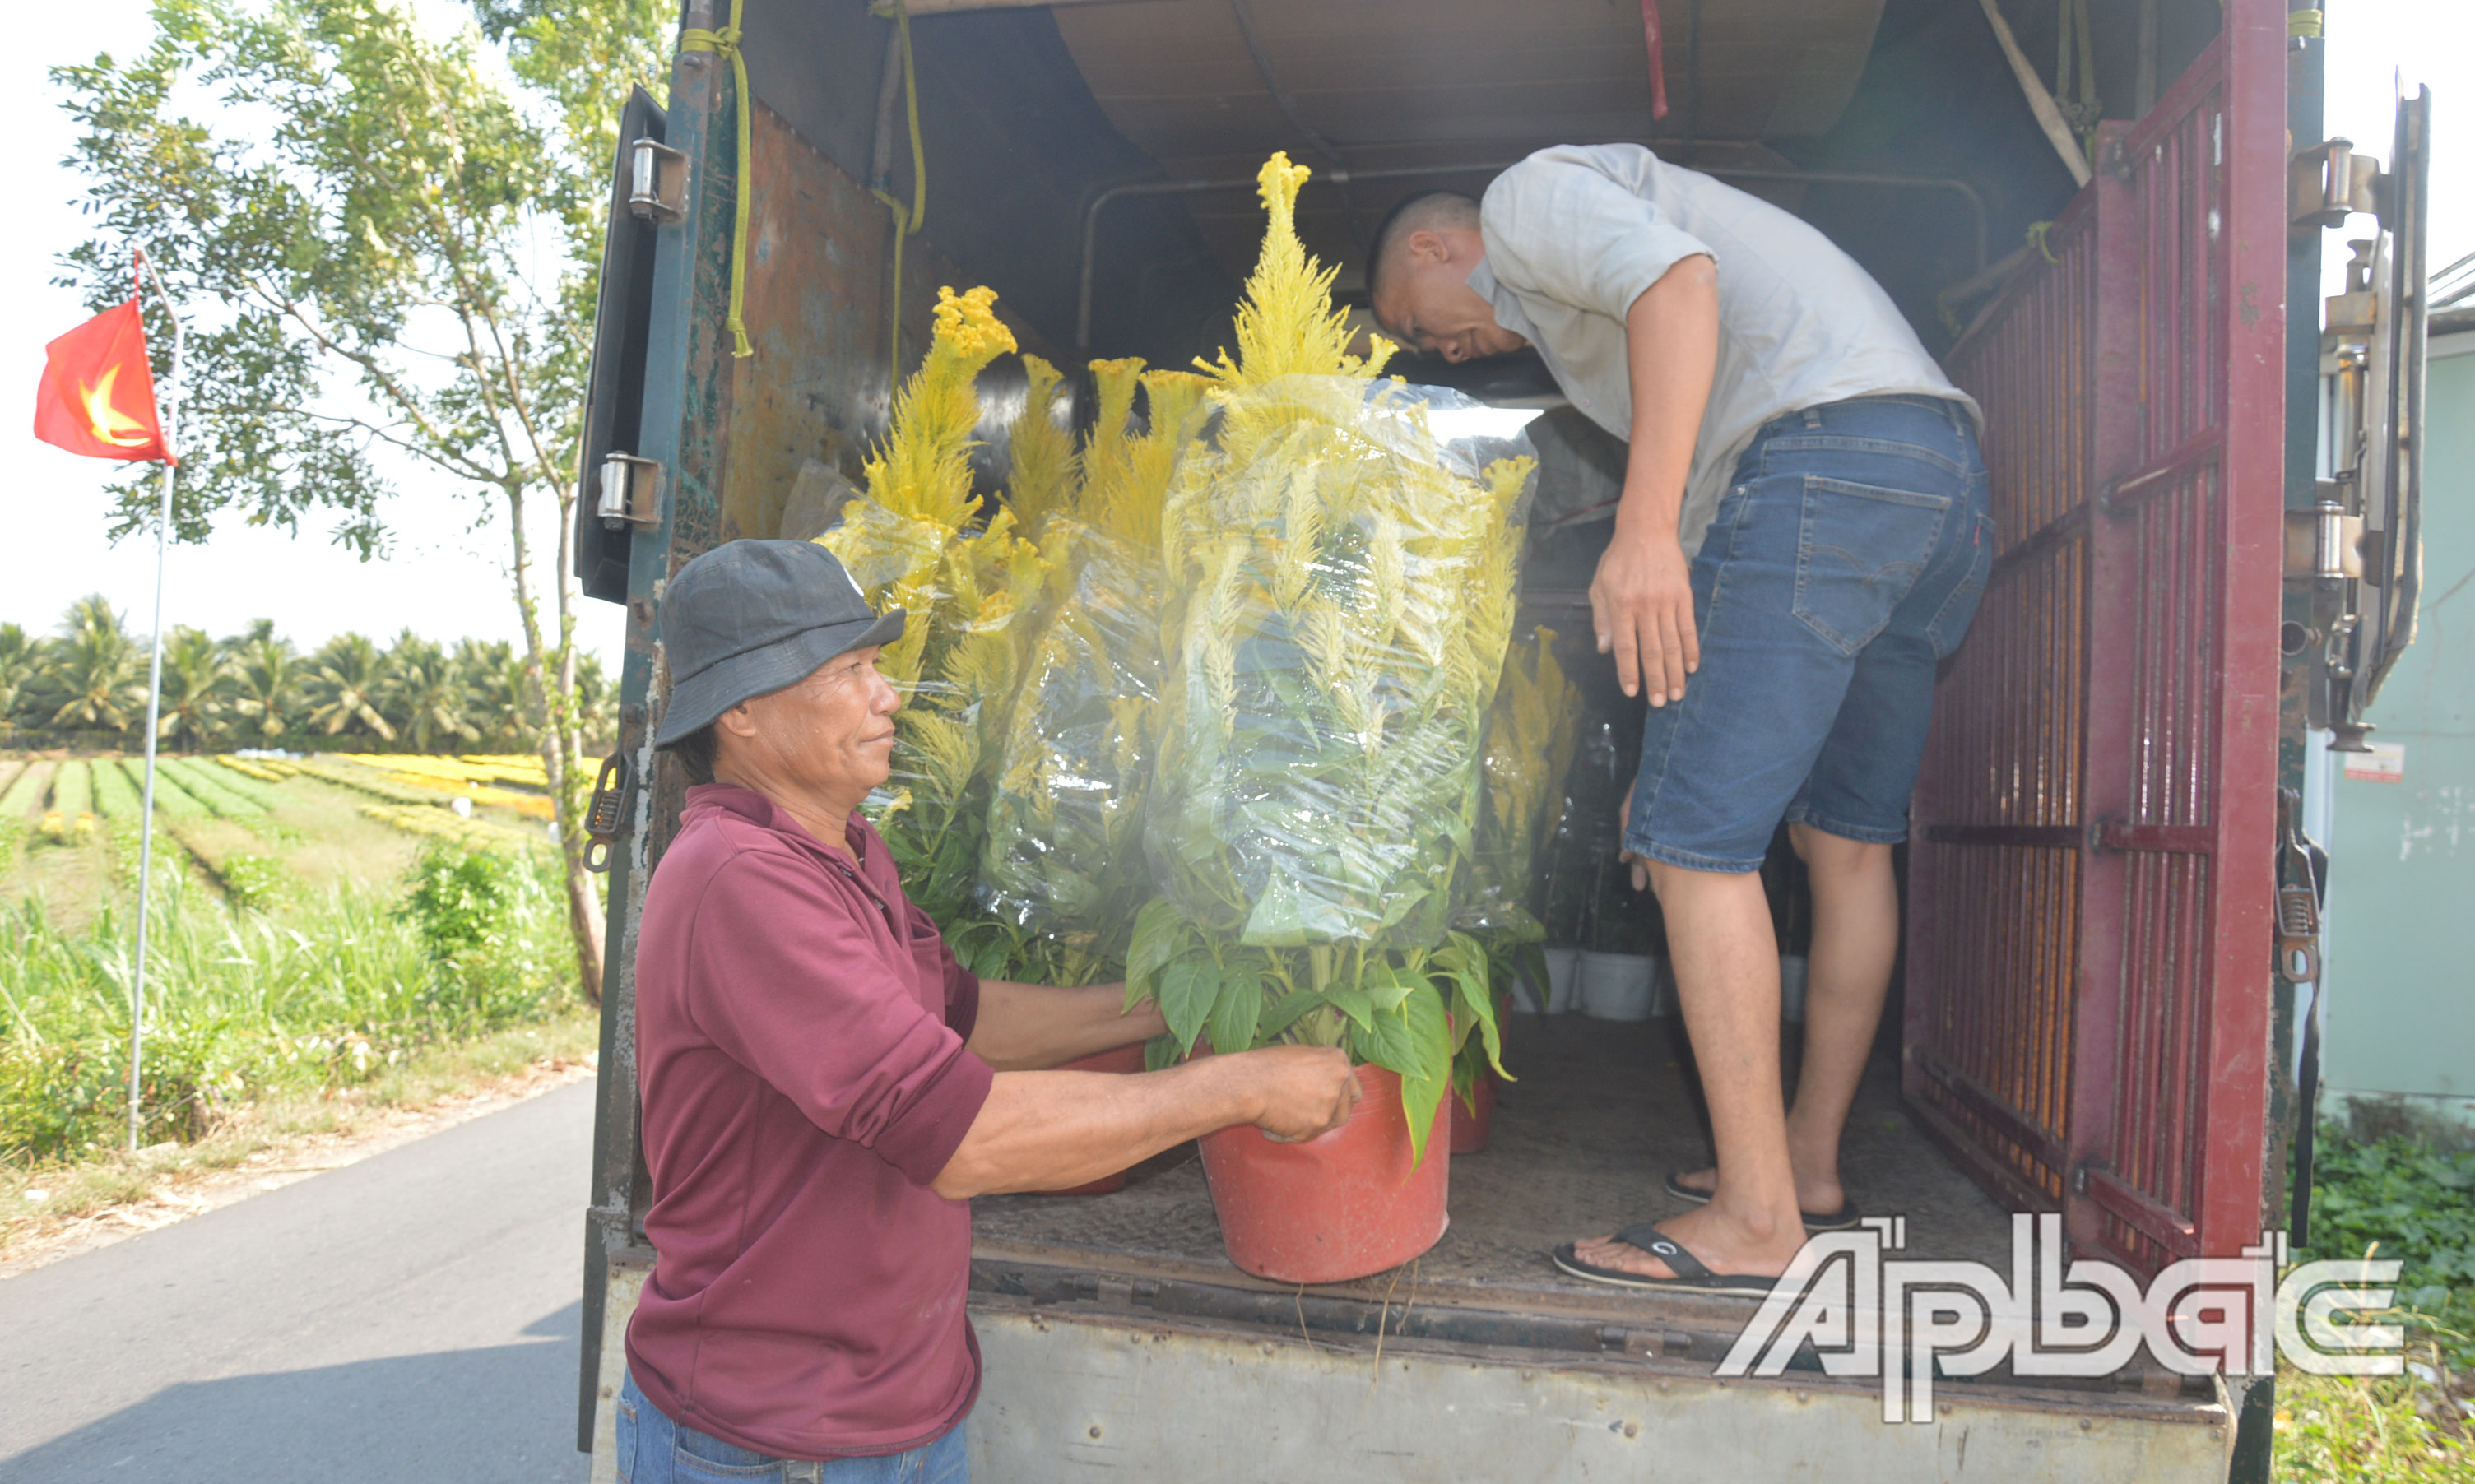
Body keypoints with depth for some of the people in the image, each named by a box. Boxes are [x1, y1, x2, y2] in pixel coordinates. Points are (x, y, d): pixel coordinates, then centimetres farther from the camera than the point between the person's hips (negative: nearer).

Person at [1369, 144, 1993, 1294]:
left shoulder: (1529, 194, 10)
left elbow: (1676, 275, -15)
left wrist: (1643, 531, -24)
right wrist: (1669, 760, 31)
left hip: (1825, 455, -11)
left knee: (1699, 842, -8)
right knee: (1845, 837, 15)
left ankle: (1756, 1220, -3)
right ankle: (1810, 1163, 26)